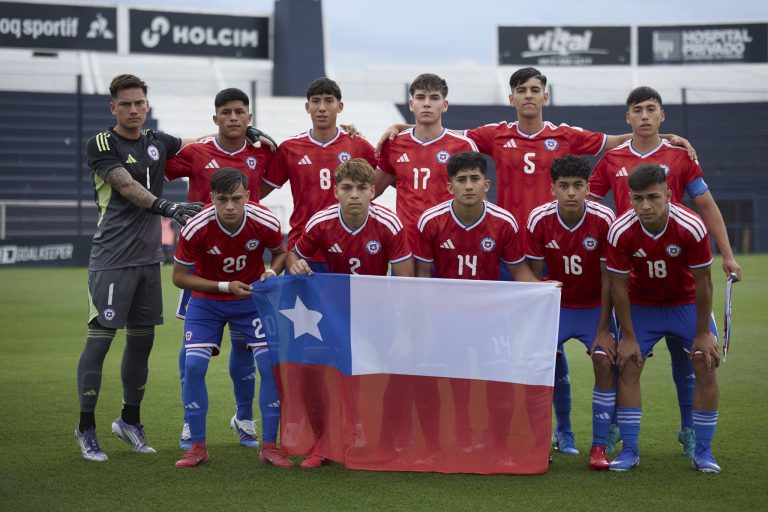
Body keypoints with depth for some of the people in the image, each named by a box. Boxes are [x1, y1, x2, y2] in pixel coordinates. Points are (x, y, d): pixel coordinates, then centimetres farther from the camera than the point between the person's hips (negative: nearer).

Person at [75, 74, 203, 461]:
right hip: (112, 259, -6)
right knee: (100, 339, -5)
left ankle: (130, 421, 24)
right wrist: (167, 208, -30)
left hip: (148, 257, 6)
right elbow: (127, 187, -17)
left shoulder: (157, 142, 13)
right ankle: (86, 427, 5)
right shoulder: (101, 144, -4)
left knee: (142, 339, 11)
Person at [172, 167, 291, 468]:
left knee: (272, 364, -12)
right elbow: (179, 277, -14)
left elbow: (280, 252, 3)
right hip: (206, 301, -1)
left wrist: (272, 272, -20)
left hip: (252, 297, 1)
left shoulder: (265, 223, -20)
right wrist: (225, 287, -24)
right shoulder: (195, 229, -25)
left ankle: (269, 446, 1)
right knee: (193, 366, -14)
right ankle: (197, 446, 2)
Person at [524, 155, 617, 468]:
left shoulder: (604, 220, -21)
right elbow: (535, 276, -8)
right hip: (557, 305, 1)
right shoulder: (539, 220, -17)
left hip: (595, 306, -1)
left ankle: (599, 446, -9)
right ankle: (563, 431, 6)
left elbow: (608, 279, -15)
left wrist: (603, 330, -14)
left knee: (604, 362, -18)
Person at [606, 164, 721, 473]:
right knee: (628, 368, -9)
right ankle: (630, 450, 1)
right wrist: (628, 336, -12)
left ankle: (703, 451, 2)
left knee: (706, 366, -10)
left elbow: (702, 282, -18)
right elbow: (618, 285, -15)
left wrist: (703, 333, -13)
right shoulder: (620, 232, -26)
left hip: (687, 303, 0)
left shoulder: (691, 227, -28)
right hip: (641, 305, 1)